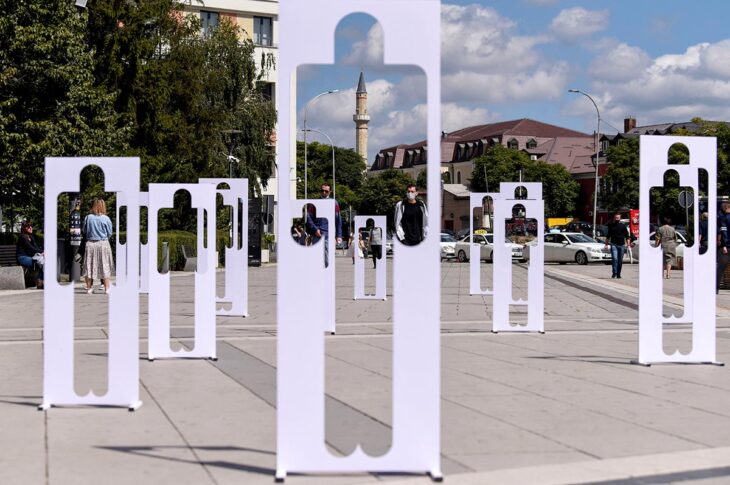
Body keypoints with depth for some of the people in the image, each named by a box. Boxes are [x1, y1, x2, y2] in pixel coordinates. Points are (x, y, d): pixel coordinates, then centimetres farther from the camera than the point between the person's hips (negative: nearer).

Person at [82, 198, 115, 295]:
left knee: (89, 266, 11)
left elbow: (84, 230, 4)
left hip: (90, 243, 2)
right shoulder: (106, 219, -9)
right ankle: (107, 288, 4)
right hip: (103, 243, -1)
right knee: (105, 266, 5)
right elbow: (110, 233, -1)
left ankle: (89, 287, 15)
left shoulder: (88, 217, -5)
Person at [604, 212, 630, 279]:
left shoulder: (623, 226, 6)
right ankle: (614, 273, -15)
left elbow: (627, 236, 5)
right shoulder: (611, 225, 9)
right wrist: (606, 244, 10)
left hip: (621, 245, 0)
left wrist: (628, 243, -6)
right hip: (614, 244, 0)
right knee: (614, 258, -17)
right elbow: (608, 236, 16)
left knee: (620, 260, 5)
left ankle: (618, 274, 13)